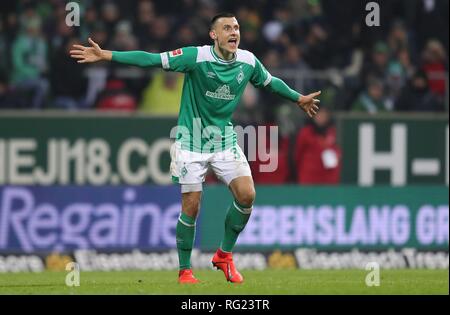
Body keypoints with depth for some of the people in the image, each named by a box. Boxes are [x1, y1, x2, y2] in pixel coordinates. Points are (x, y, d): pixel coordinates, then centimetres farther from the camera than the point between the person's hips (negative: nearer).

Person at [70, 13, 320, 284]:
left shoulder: (248, 61, -4)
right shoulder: (196, 57, -18)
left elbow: (270, 81, 17)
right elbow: (151, 59, -21)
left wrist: (298, 98, 31)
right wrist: (105, 55, -27)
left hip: (225, 140, 4)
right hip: (192, 141, -4)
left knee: (247, 195, -12)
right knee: (191, 207, -4)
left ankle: (225, 254, 9)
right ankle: (185, 270, 12)